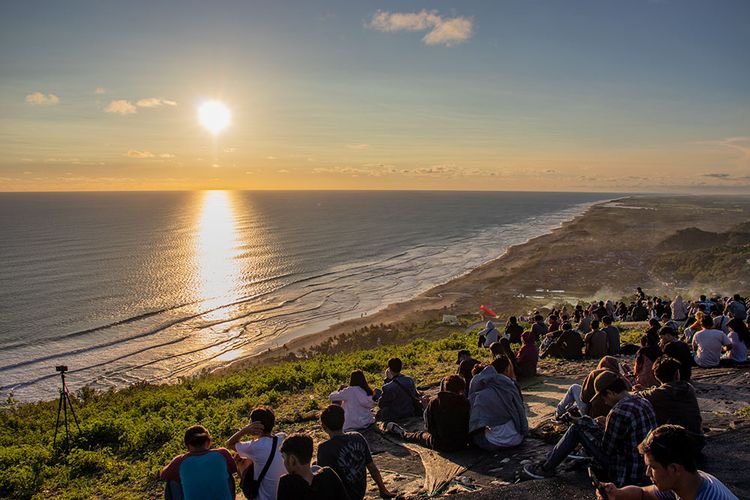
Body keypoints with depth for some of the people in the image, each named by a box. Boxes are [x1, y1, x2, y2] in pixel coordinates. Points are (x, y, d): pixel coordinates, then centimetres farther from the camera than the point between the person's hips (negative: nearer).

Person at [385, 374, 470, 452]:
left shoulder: (434, 402, -12)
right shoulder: (465, 403, -12)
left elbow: (429, 427, -6)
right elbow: (468, 426, -3)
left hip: (440, 445, -1)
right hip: (462, 445, 1)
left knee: (421, 436, 28)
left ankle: (402, 433, 52)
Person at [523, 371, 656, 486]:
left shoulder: (619, 412, -26)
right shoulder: (644, 402, 3)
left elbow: (606, 450, -17)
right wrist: (609, 424, 11)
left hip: (627, 475, -9)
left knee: (579, 427, -2)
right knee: (585, 422, 16)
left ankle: (546, 468, 10)